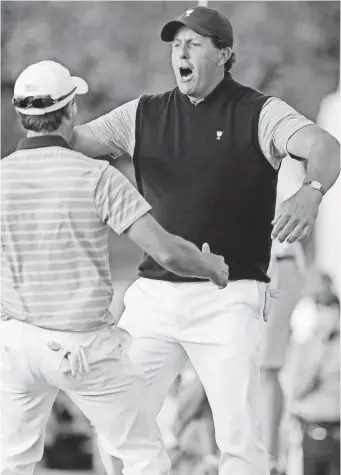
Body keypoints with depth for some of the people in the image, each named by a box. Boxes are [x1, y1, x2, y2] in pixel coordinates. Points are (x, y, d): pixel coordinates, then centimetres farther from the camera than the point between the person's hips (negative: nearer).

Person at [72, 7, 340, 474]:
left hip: (227, 297, -4)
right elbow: (75, 141, 5)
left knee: (239, 436, -9)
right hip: (154, 292, 4)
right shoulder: (145, 114, 11)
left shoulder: (259, 113, -2)